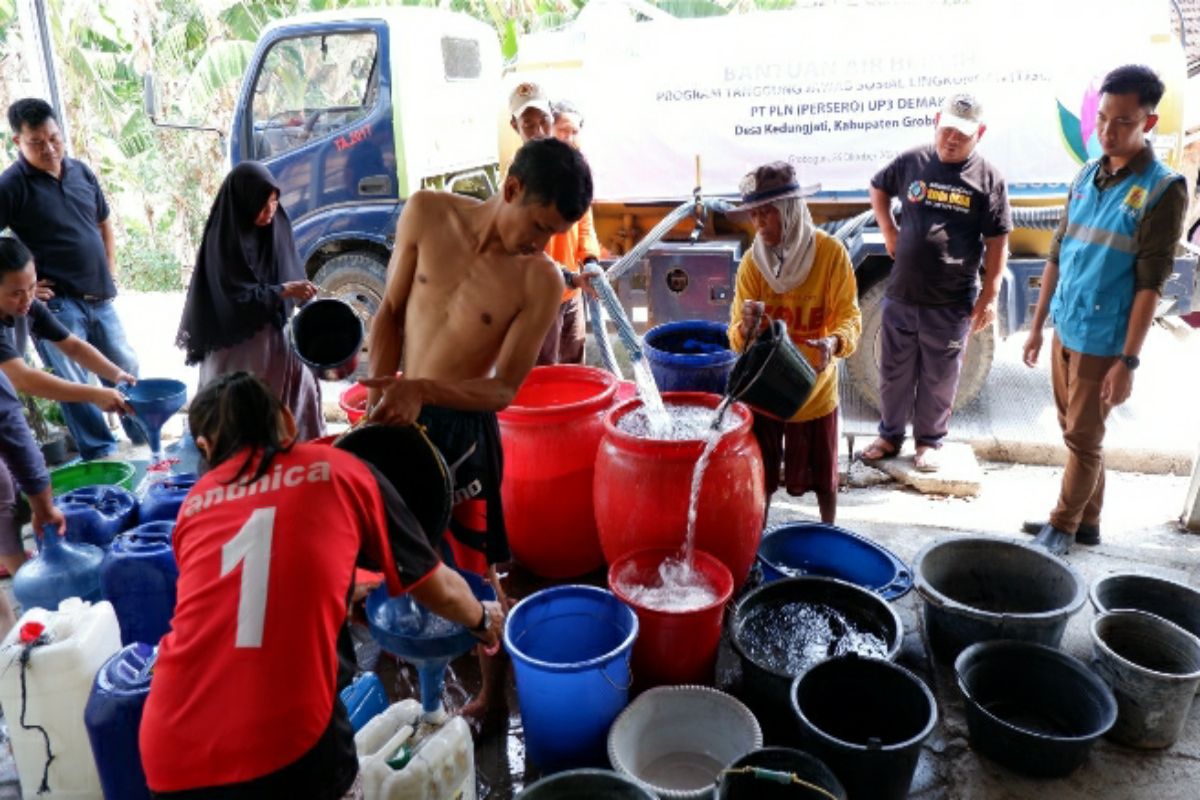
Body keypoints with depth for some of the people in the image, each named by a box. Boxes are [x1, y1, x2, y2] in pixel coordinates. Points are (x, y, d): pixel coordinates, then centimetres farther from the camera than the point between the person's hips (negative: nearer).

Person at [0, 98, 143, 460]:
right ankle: (100, 453, 13)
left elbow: (104, 224, 20)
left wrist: (110, 274, 12)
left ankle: (144, 433, 32)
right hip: (56, 304, -5)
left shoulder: (81, 172, 7)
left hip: (99, 299, 5)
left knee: (125, 369, 15)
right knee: (73, 383, 1)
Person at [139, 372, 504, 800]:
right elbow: (440, 591, 16)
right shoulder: (341, 471, 7)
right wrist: (483, 619, 37)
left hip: (173, 754, 4)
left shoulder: (194, 501, 16)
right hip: (289, 752, -3)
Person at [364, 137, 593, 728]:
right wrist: (380, 392, -11)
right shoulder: (427, 213, -9)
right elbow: (391, 311, 1)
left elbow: (505, 389, -16)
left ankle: (493, 694, 29)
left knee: (476, 571, 7)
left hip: (463, 428, -4)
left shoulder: (541, 281, -19)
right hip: (400, 415, 4)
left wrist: (422, 389, -29)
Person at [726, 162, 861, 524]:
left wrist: (834, 342, -33)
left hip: (815, 388, -1)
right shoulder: (752, 260, -6)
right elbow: (736, 338, -9)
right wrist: (746, 327, -32)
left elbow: (850, 317, -12)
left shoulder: (830, 252, -12)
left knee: (822, 479, 16)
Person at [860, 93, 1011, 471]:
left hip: (953, 302, -2)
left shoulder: (988, 179, -6)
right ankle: (890, 434, 31)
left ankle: (929, 441, 29)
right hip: (901, 295, 2)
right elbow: (878, 188, 20)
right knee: (894, 372, 13)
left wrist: (989, 296, -7)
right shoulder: (911, 162, 0)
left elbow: (997, 243, -3)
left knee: (939, 379, 10)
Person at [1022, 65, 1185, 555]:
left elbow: (1150, 283, -15)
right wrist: (1037, 326, 11)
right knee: (1075, 432, 16)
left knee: (1083, 438, 5)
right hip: (1064, 331, 6)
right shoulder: (1086, 176, 6)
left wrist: (1129, 359, -17)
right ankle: (1088, 522, 31)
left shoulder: (1163, 189, -12)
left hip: (1104, 341, -6)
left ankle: (1064, 525, 22)